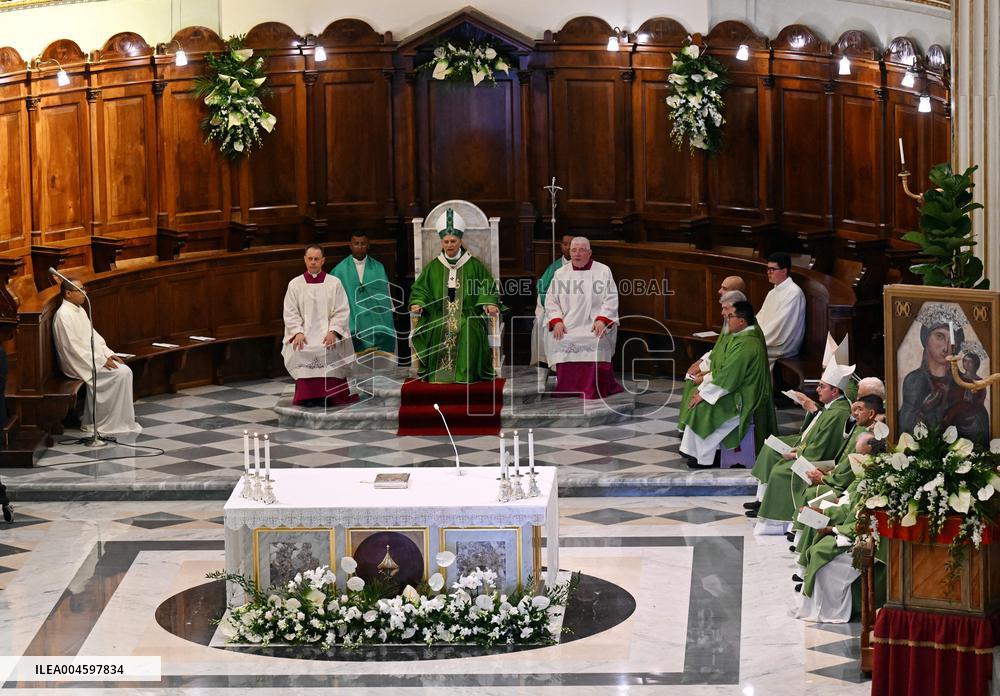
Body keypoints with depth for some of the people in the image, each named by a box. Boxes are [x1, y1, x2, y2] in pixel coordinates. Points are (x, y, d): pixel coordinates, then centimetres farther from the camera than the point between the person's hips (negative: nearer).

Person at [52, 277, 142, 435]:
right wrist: (101, 361, -19)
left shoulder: (80, 310, 14)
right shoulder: (63, 315, -17)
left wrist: (109, 354, 5)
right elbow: (73, 348, -21)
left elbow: (93, 336, 20)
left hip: (93, 357, 9)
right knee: (122, 373, -20)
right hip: (79, 364, -9)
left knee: (124, 370, -7)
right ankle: (121, 422, -12)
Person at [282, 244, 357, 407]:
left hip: (327, 332, -1)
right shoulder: (295, 284, 13)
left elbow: (342, 311, 3)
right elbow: (290, 313, 7)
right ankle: (307, 395, -26)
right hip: (304, 332, 1)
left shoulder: (334, 283, 10)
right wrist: (298, 332, -11)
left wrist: (333, 331, -13)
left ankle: (327, 394, -27)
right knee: (299, 350, -31)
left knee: (328, 350, -33)